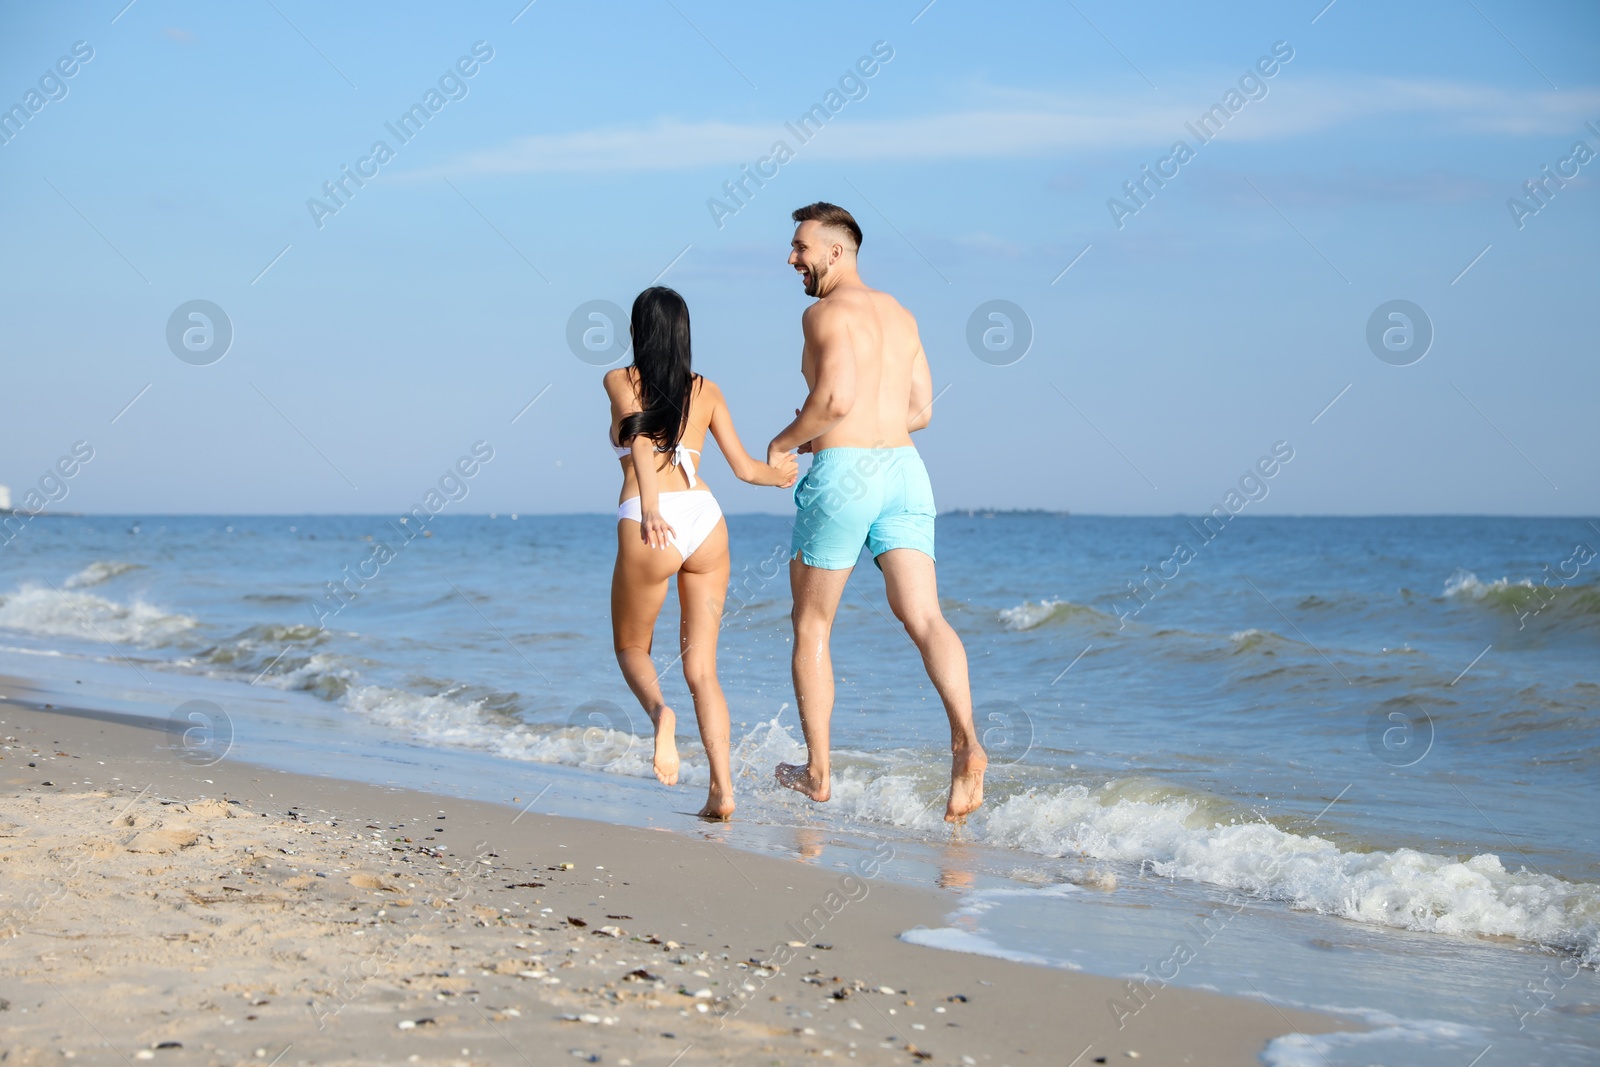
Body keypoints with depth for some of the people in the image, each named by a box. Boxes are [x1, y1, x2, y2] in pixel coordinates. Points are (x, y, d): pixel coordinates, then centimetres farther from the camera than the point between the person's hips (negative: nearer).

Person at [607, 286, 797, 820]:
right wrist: (781, 472, 37)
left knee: (631, 647, 18)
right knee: (701, 667, 9)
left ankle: (659, 710, -15)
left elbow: (640, 438, -13)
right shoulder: (707, 390, 15)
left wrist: (650, 508, -28)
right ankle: (722, 789, -4)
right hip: (705, 516, 3)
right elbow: (743, 467, 14)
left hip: (649, 525, -3)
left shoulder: (620, 381, 6)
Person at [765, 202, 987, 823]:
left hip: (842, 471, -6)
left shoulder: (826, 312, -6)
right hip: (903, 469, 6)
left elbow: (836, 397, -20)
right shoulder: (900, 315, 19)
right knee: (921, 614, -7)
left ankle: (816, 771, 16)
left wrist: (786, 440, -3)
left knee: (811, 625, 10)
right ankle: (966, 742, -30)